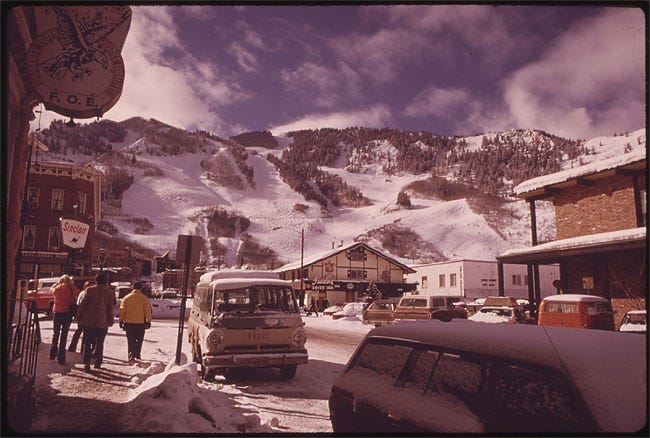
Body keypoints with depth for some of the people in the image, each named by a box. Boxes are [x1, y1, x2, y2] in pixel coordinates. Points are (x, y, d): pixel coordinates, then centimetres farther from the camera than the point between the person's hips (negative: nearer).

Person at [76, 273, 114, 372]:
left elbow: (83, 304, -1)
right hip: (102, 322, 1)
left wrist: (78, 316, 9)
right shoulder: (109, 292, 1)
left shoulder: (90, 290, -2)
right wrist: (110, 321, 13)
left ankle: (87, 363, -8)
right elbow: (110, 308, 4)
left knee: (87, 343, 4)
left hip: (88, 320, -1)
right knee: (100, 343, 15)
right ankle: (98, 362, 18)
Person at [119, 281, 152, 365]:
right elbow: (147, 310, -5)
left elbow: (122, 309, 2)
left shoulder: (126, 298, 3)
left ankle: (131, 357, 0)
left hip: (129, 322, 2)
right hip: (140, 323, -2)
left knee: (130, 341, 8)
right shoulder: (144, 298, -3)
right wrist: (149, 320, 1)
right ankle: (137, 355, 9)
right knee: (139, 340, 13)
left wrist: (121, 320, 8)